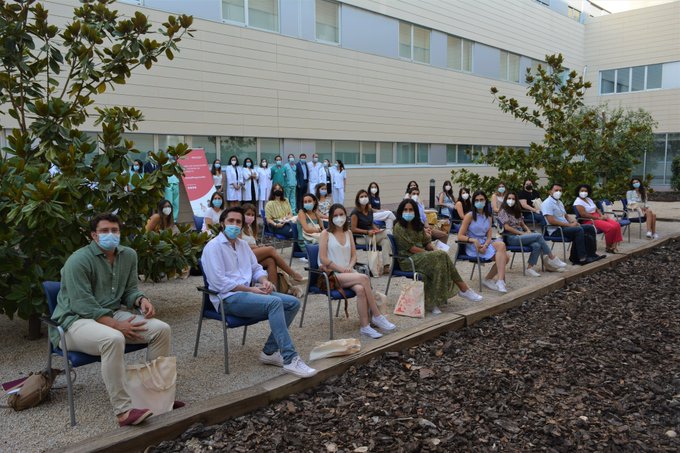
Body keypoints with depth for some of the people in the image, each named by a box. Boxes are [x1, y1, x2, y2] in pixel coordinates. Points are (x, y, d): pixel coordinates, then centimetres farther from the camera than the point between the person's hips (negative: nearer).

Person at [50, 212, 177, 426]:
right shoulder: (79, 261, -16)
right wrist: (118, 326, -26)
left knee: (161, 329, -13)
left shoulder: (129, 255, 5)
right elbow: (83, 305, -21)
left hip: (114, 313, 7)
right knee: (113, 339, -39)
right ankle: (123, 411, -35)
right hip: (76, 320, -7)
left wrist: (142, 300, -12)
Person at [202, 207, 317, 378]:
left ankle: (270, 351, -5)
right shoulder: (213, 247, -8)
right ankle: (290, 360, -32)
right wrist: (251, 289, -17)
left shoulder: (243, 245, 17)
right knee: (274, 302, -32)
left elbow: (256, 268, 21)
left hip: (246, 292, 9)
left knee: (293, 303, -6)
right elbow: (219, 283, -17)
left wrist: (264, 281, -3)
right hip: (228, 298, -8)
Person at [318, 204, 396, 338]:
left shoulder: (348, 233, 16)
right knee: (364, 278, -28)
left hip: (348, 272, 5)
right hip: (332, 274, -4)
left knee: (360, 289, -30)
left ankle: (364, 326, -27)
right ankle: (377, 316, -21)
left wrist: (349, 267, -6)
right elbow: (323, 259, -8)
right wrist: (341, 269, -15)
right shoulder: (326, 234, -1)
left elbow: (354, 255, 15)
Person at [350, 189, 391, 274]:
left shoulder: (370, 211, 14)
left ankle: (386, 266, -28)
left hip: (371, 235, 7)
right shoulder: (355, 212, -8)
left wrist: (376, 229, 6)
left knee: (385, 241, -22)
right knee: (385, 235, -21)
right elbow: (353, 229, -11)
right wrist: (367, 232, -18)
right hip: (360, 237, -7)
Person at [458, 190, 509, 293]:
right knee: (501, 245, -26)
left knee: (505, 257, -21)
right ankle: (501, 280, -28)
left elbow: (489, 237, 5)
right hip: (472, 246, -6)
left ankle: (487, 279, -6)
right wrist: (474, 240, -23)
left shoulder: (488, 217, 14)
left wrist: (485, 245, -16)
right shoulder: (470, 216, -3)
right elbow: (460, 236, -8)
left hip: (485, 244, 6)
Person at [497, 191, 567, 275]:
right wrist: (522, 233, -11)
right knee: (539, 235, -22)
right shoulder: (503, 211, -1)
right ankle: (552, 259, -14)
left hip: (520, 236, 7)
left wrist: (528, 230, -1)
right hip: (511, 238, -7)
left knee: (537, 245, -26)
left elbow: (522, 224, 22)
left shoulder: (516, 211, 23)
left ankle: (530, 268, -23)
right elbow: (507, 227, -11)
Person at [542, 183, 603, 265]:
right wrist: (569, 225, -19)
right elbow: (551, 221, -22)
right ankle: (582, 258, -28)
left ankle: (591, 255, 5)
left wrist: (572, 222, 3)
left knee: (590, 228, 2)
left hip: (565, 227, 10)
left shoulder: (559, 202, 20)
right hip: (556, 230, -10)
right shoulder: (547, 203, -12)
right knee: (579, 230, -31)